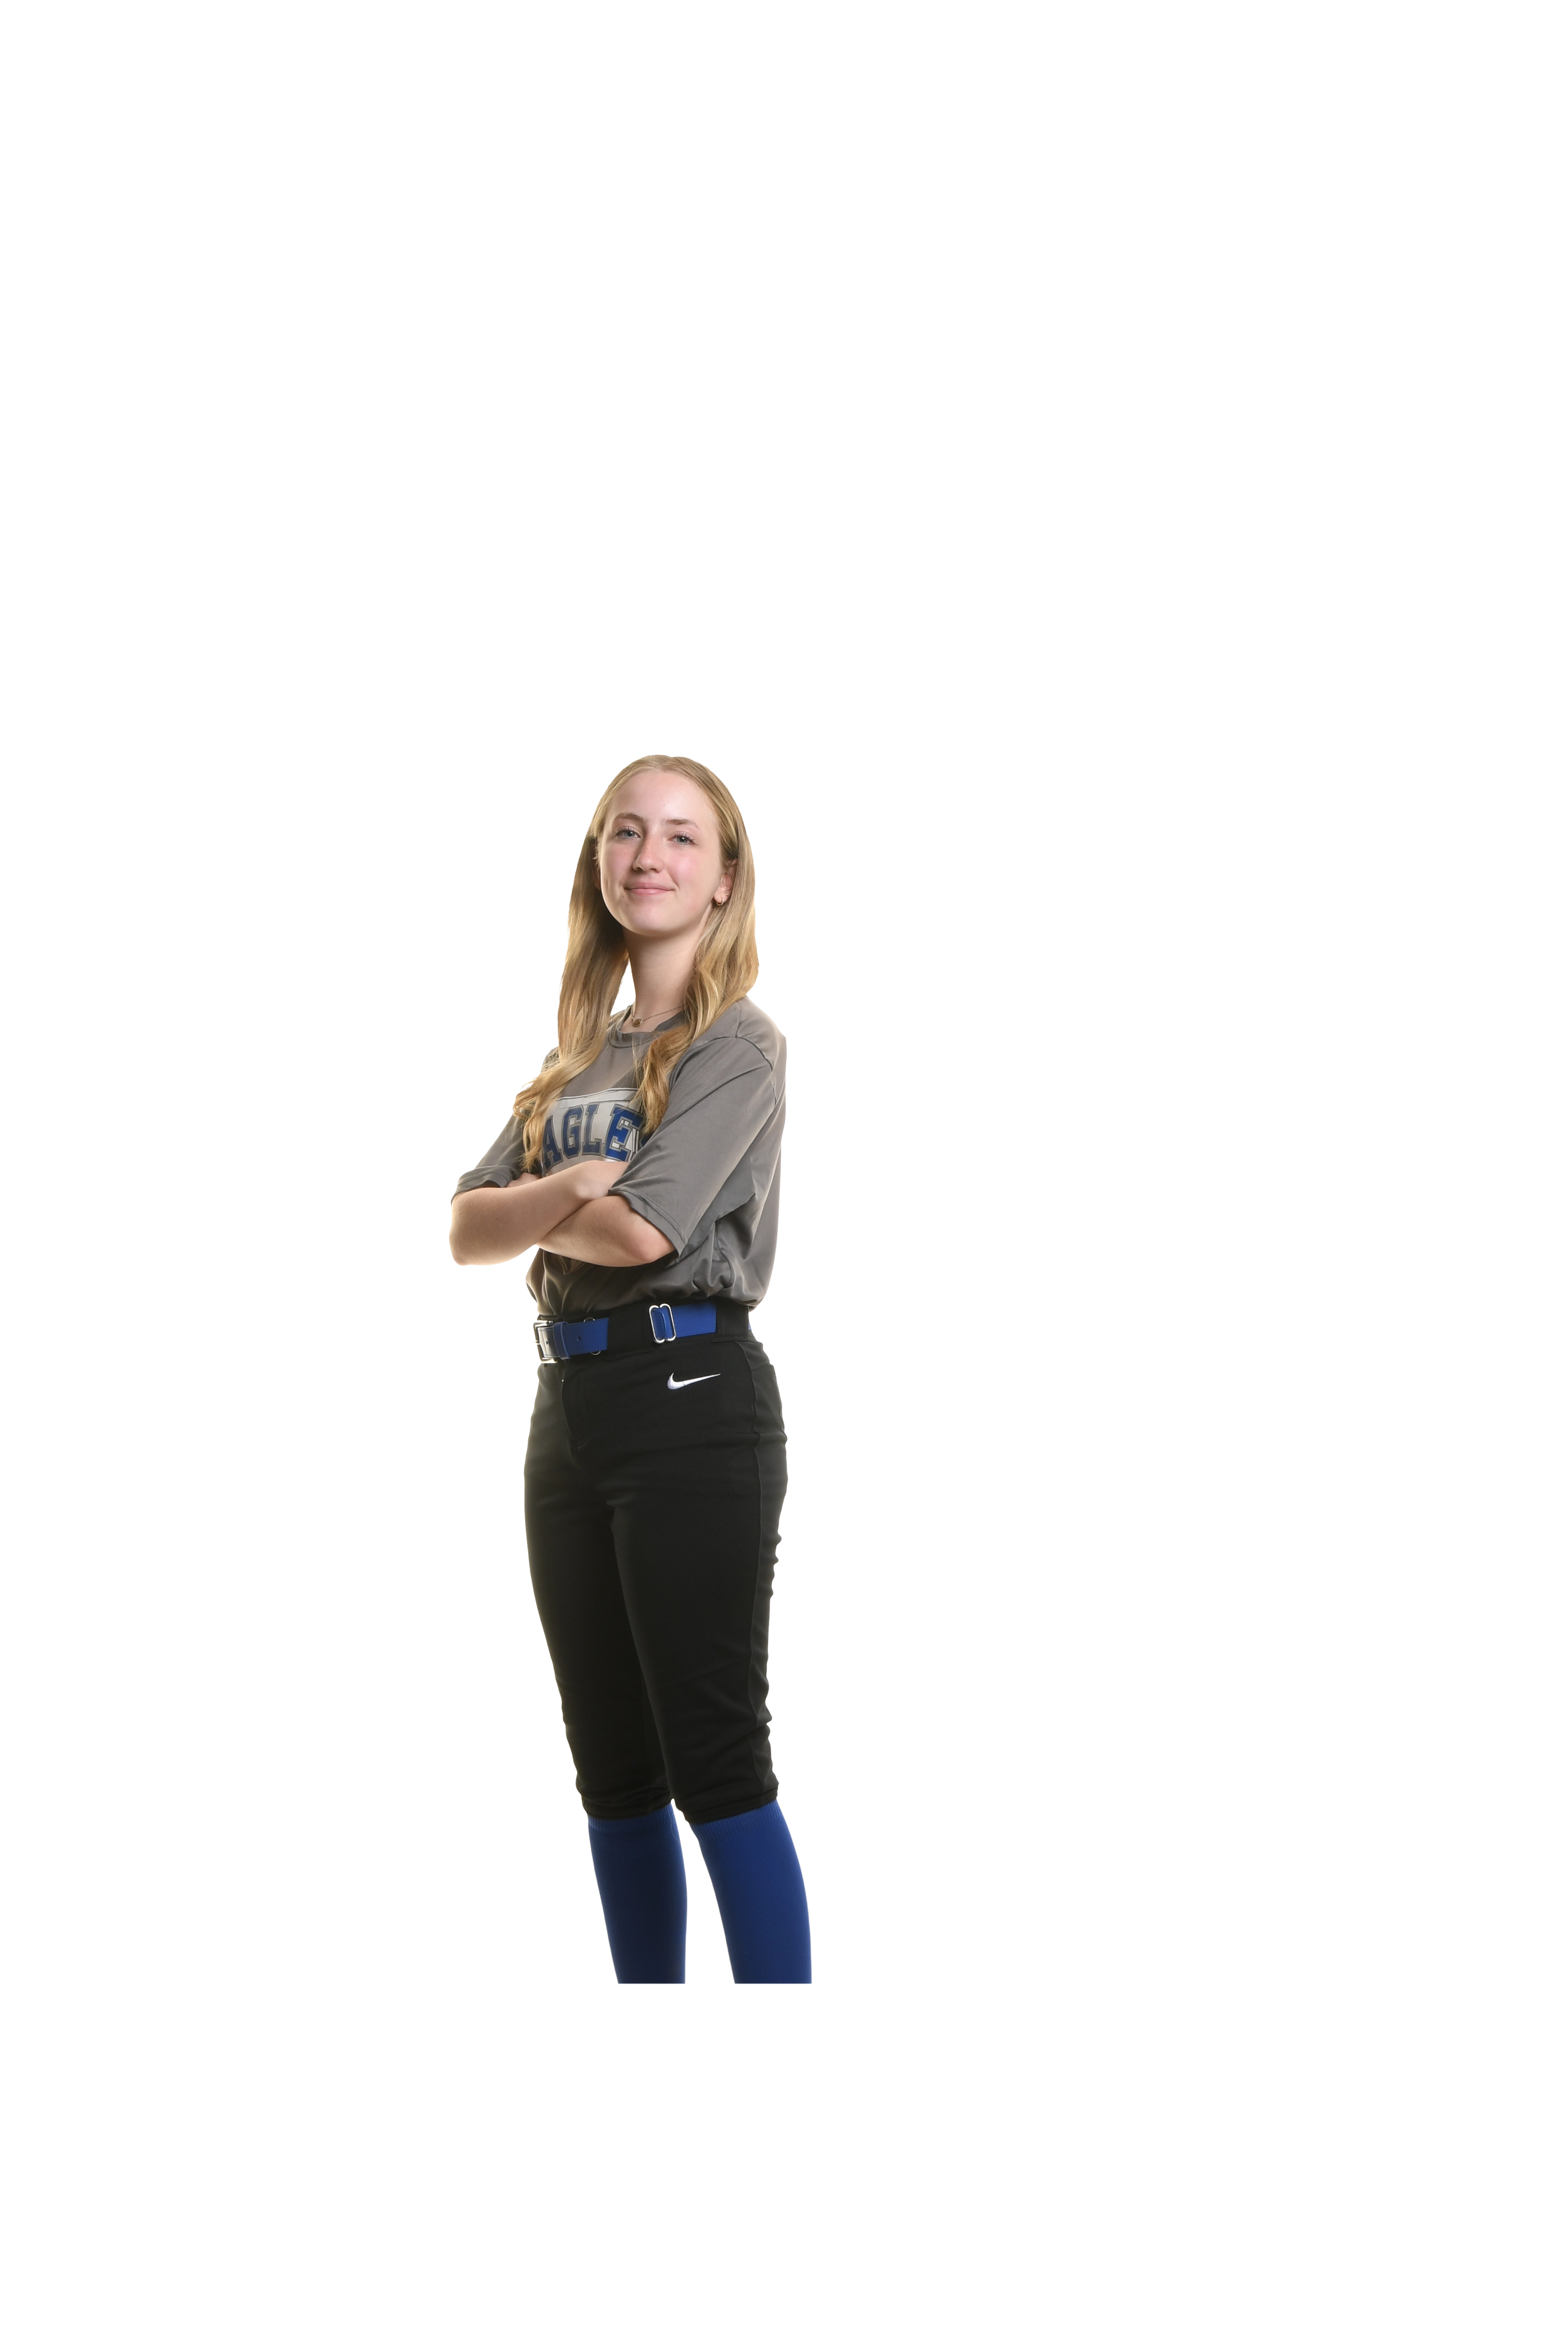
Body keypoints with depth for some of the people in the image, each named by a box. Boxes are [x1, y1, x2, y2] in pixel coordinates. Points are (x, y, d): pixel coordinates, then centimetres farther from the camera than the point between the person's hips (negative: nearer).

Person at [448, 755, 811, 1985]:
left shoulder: (737, 1043, -5)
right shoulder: (577, 1054, 17)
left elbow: (644, 1230, -18)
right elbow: (467, 1228, 7)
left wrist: (530, 1218, 1)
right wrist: (564, 1192, -13)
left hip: (693, 1397, -7)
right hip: (570, 1401, 8)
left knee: (716, 1763, -8)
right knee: (613, 1768, 11)